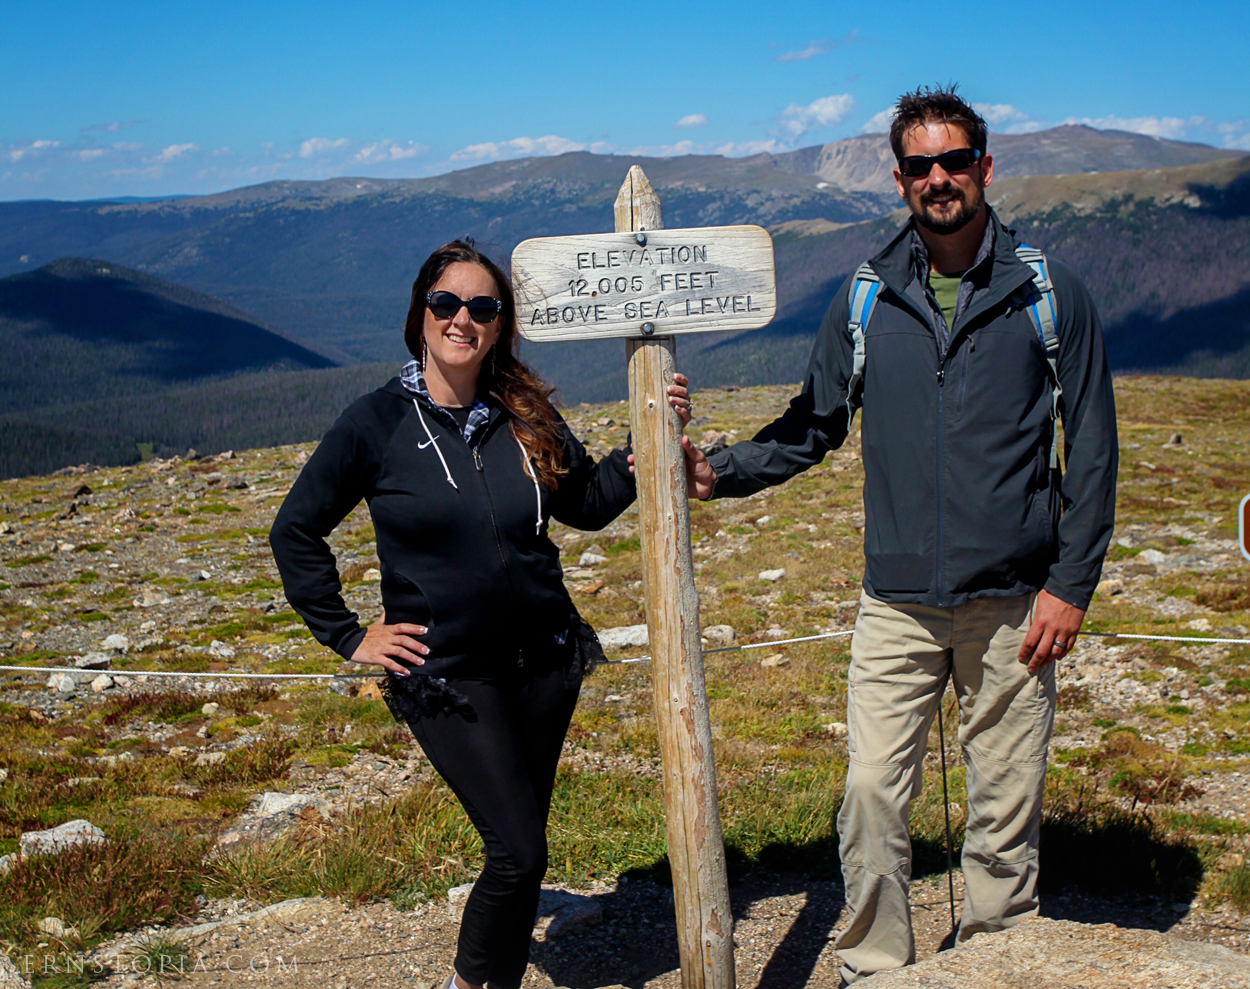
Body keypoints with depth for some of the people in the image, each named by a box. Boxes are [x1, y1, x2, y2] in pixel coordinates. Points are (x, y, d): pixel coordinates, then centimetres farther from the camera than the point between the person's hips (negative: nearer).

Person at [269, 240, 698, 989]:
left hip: (545, 660, 4)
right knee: (520, 851, -9)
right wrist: (347, 636, -3)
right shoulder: (379, 422, -9)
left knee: (521, 839, 13)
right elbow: (296, 532, -1)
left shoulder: (526, 416, 1)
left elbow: (586, 505, 13)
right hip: (449, 674, -4)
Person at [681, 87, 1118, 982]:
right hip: (898, 603, 1)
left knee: (1006, 807, 6)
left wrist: (1071, 583, -3)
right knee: (872, 792, -2)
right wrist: (722, 472, -2)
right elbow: (815, 425, 13)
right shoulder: (865, 297, 5)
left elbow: (1092, 448, 2)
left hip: (1013, 599, -1)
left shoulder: (1050, 293, 0)